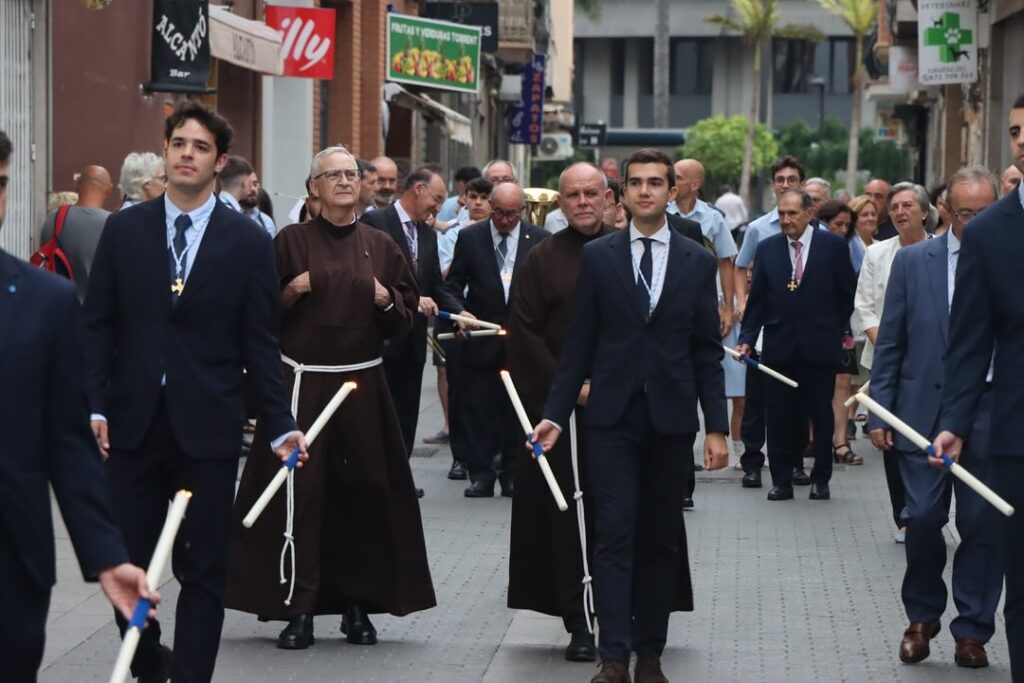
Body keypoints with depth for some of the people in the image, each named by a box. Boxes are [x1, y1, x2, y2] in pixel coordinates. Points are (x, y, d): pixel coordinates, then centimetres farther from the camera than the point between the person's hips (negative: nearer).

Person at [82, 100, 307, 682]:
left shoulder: (247, 241, 1)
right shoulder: (124, 229, 5)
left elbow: (261, 342, 2)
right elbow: (99, 325, 5)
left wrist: (280, 425, -5)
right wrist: (94, 405, -6)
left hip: (207, 428, -1)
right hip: (133, 421, 1)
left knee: (203, 568, 2)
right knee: (127, 561, 6)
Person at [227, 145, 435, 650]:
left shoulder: (380, 246, 10)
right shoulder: (291, 241, 3)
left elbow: (406, 318, 14)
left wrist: (386, 300, -6)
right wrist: (290, 293, -13)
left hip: (363, 385, 2)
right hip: (303, 384, -2)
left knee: (365, 490, 1)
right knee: (299, 491, -7)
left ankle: (358, 604, 11)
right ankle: (299, 609, -2)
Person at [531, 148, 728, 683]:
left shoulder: (697, 262, 5)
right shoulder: (597, 256, 4)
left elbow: (707, 351, 4)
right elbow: (579, 344, 5)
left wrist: (717, 426, -1)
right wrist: (555, 414, 0)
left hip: (671, 417, 1)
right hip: (612, 416, -1)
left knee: (660, 539, 7)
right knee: (615, 535, -6)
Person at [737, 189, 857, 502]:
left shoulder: (833, 246, -1)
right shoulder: (767, 248, 5)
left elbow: (848, 294, 6)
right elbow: (757, 299, 6)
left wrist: (837, 330, 5)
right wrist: (747, 338, -2)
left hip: (819, 346, -2)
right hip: (779, 344, 2)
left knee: (821, 414, 6)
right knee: (778, 415, 2)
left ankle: (821, 479, 16)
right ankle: (781, 481, 9)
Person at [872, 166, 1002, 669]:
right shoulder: (912, 261, 5)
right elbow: (890, 342, 6)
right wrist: (879, 413, 1)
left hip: (991, 415, 0)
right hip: (924, 412, 0)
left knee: (983, 525, 3)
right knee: (923, 518, -3)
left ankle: (972, 631, 15)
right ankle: (922, 617, 18)